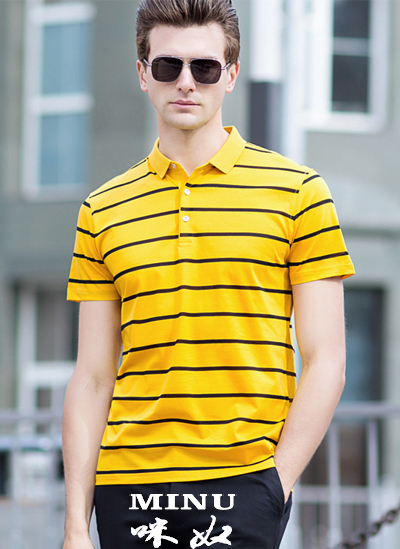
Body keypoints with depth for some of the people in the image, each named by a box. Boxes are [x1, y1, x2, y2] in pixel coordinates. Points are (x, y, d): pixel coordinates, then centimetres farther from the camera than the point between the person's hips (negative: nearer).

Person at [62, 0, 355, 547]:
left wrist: (276, 483, -8)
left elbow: (325, 362, 1)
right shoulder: (103, 212, 11)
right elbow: (93, 378, 10)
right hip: (128, 488, 3)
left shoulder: (298, 191, 4)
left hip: (243, 486, -2)